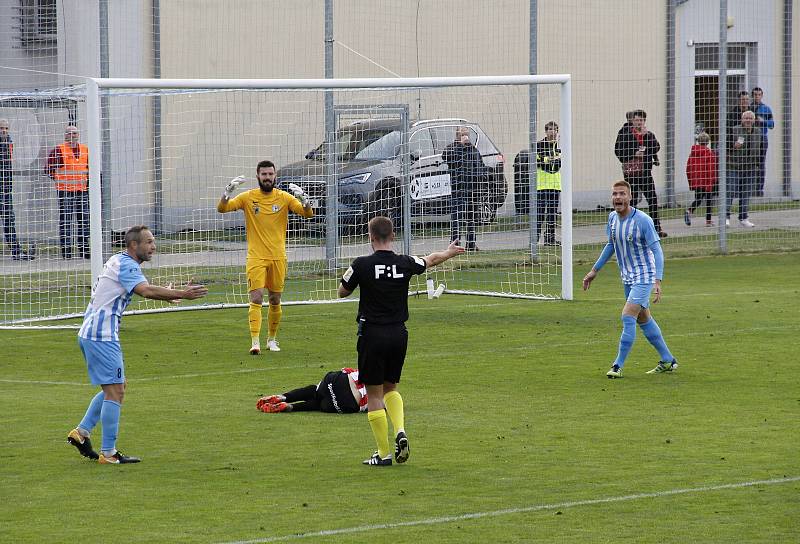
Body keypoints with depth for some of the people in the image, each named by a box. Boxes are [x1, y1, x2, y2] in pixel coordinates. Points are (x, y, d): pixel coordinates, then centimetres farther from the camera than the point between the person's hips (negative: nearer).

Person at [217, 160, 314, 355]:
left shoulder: (284, 198, 1)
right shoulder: (248, 197, 0)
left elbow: (308, 214, -6)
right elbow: (222, 208, -6)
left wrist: (302, 198, -26)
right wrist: (229, 190, -23)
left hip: (278, 257, 2)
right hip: (256, 257, -2)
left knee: (275, 300, 9)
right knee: (256, 298, -13)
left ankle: (272, 339, 25)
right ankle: (255, 342, -17)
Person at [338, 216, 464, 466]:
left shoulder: (362, 265, -13)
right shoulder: (405, 263, -2)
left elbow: (342, 292, 3)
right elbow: (430, 260, 20)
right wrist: (449, 252, 42)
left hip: (372, 334, -4)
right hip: (399, 333, 4)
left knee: (374, 394, 4)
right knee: (390, 387, 22)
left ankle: (383, 453, 4)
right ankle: (400, 431, -1)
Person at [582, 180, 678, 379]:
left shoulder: (643, 220, -20)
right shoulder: (612, 217, 2)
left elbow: (657, 251, -20)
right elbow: (611, 245, 18)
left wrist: (658, 281, -29)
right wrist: (594, 270, 19)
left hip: (644, 277, -8)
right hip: (628, 278, 8)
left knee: (628, 317, -16)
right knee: (644, 320, 16)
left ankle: (618, 366, -11)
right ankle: (668, 361, 28)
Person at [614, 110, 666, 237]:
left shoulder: (648, 134, 11)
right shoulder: (625, 133, -1)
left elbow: (656, 148, -3)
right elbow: (618, 151, -7)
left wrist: (646, 135, -12)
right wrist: (634, 154, -16)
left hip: (646, 171, 4)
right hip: (631, 171, -4)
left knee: (653, 199, 1)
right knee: (632, 200, 0)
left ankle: (657, 228, 7)